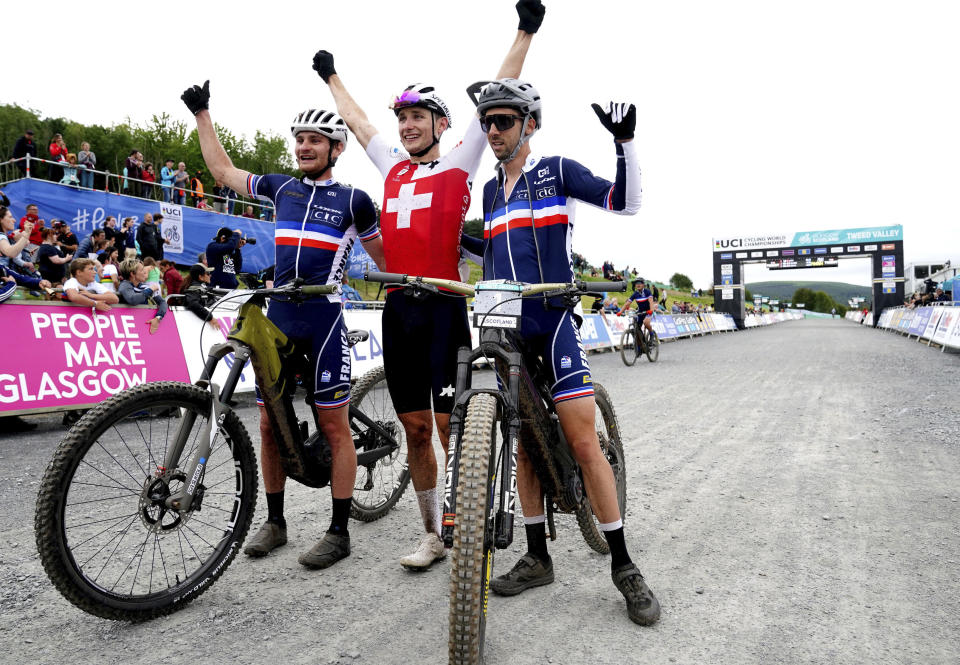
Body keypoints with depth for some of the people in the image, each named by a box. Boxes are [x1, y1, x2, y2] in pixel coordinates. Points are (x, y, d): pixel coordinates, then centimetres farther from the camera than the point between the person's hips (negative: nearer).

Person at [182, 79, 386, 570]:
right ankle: (275, 522, 24)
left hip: (324, 319, -4)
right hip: (278, 318, 5)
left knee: (333, 426, -1)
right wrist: (202, 114, 28)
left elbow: (381, 256, 13)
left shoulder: (352, 199, 4)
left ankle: (339, 531, 9)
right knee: (270, 423, 8)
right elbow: (223, 170, 25)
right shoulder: (281, 188, 15)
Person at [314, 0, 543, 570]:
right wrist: (332, 76, 46)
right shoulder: (395, 167, 20)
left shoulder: (459, 164, 7)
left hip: (443, 305, -5)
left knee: (450, 424, -4)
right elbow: (355, 118, 34)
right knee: (416, 427, 7)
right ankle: (433, 535, 19)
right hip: (398, 308, 5)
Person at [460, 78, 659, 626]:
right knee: (524, 444, 8)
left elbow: (626, 203, -5)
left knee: (585, 442, -8)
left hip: (553, 320, -5)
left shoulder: (557, 170, 2)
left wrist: (625, 142, -17)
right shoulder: (491, 190, 18)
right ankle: (537, 558, 20)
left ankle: (623, 565, 5)